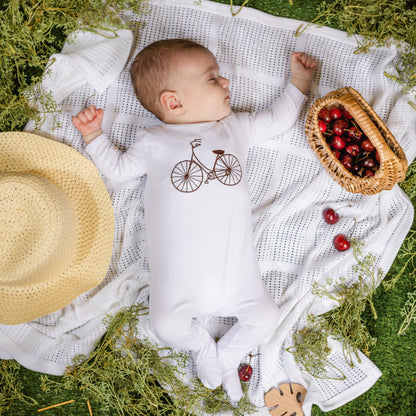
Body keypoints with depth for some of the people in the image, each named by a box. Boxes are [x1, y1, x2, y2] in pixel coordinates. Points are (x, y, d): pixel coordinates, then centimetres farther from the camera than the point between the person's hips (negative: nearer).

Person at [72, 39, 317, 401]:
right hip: (179, 273, -2)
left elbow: (279, 119, 27)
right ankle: (202, 346, 18)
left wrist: (299, 81, 28)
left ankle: (227, 356, 24)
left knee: (267, 318, -4)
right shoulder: (154, 141, 9)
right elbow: (118, 169, 16)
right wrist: (94, 135, 9)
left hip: (236, 269, 3)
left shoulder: (237, 127, 17)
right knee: (168, 327, -18)